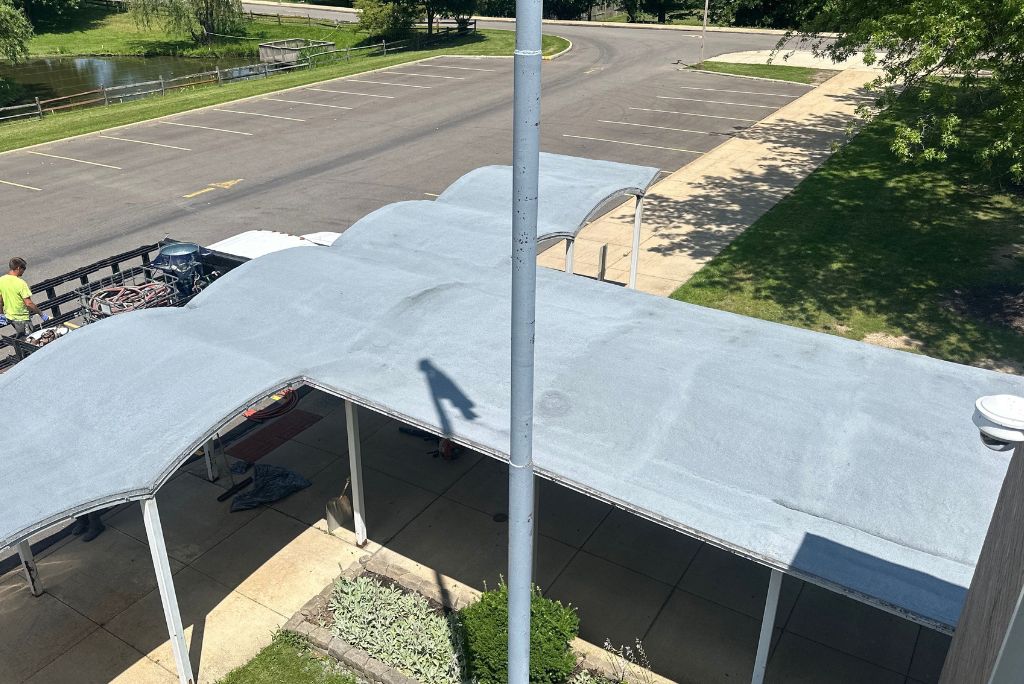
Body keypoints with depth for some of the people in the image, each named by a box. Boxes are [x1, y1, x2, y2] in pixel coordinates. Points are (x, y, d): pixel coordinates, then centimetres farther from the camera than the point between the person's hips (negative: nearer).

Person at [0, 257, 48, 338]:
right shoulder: (21, 283, -25)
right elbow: (28, 303, -25)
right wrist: (41, 314, -16)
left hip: (8, 316, 7)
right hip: (21, 318, -7)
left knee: (19, 336, 29)